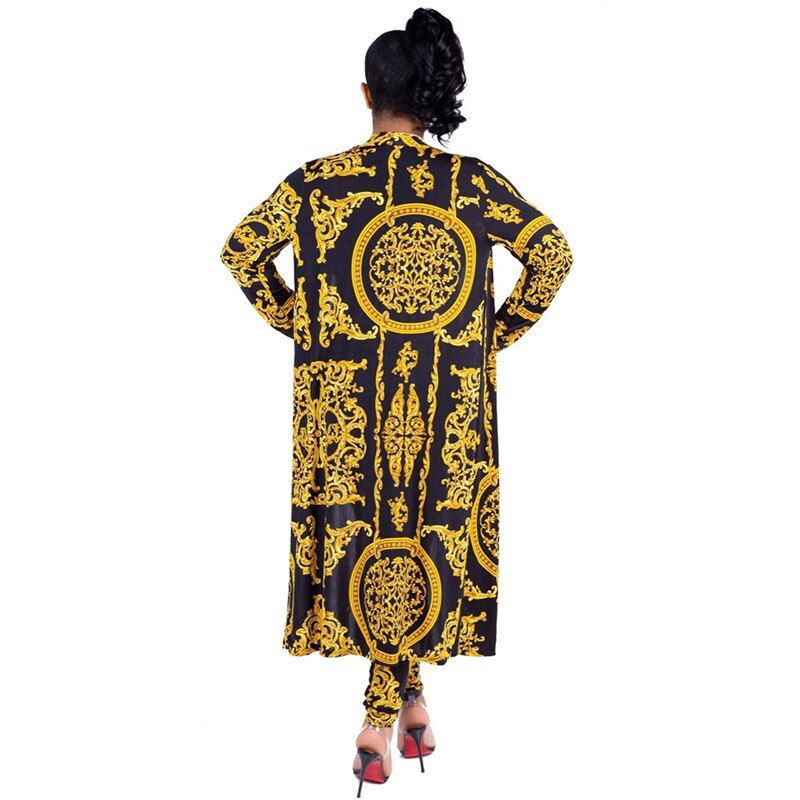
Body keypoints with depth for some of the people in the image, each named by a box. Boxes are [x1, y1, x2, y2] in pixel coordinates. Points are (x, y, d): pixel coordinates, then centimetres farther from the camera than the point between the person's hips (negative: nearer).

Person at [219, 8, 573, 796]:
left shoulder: (318, 181, -3)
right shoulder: (475, 183, -4)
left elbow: (241, 249, 2)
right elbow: (553, 255, -4)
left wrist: (295, 322, 12)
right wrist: (494, 333, 5)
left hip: (344, 395, 0)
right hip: (449, 397, 0)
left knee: (359, 530, 12)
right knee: (428, 535, 12)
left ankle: (404, 701, 16)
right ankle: (389, 708, 15)